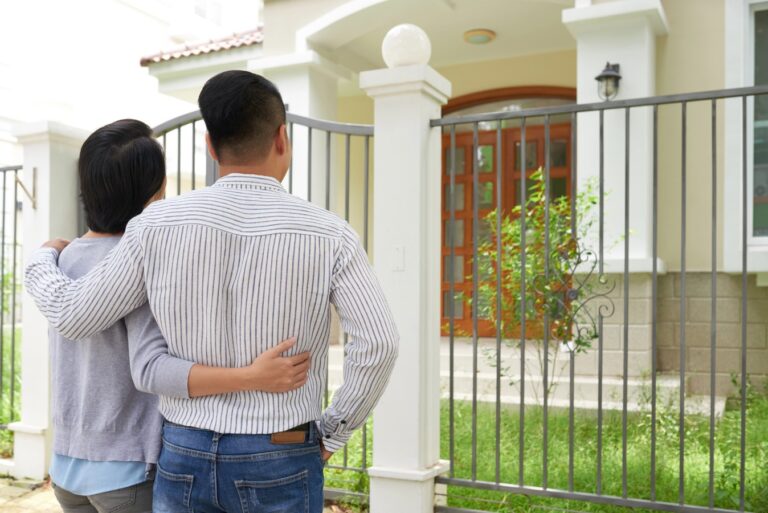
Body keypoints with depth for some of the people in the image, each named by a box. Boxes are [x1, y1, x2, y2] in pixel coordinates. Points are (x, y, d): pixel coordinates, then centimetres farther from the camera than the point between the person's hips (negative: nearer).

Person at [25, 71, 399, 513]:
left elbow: (74, 317, 2)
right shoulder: (328, 234, -11)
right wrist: (332, 434, -2)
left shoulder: (158, 224, -6)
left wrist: (42, 261, 25)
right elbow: (378, 343, -18)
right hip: (279, 463, -2)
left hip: (186, 455, 3)